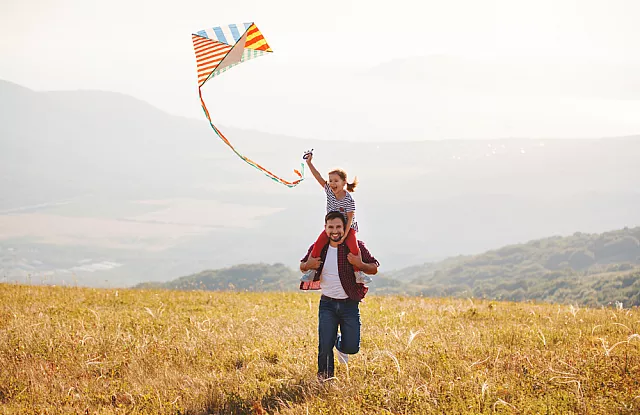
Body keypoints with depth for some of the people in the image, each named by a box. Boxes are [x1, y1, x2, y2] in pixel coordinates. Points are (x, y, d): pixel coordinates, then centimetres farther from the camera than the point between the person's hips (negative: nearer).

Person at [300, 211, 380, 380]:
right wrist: (308, 265, -9)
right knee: (325, 346, -7)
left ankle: (339, 343, 35)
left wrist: (360, 264, -22)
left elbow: (374, 269, -1)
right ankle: (325, 377, 18)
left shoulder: (356, 246, -6)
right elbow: (302, 266, 15)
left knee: (352, 348, -2)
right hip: (327, 304, 1)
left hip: (350, 304, -1)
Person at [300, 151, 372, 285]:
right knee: (319, 243, -18)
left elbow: (350, 219, -21)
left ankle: (358, 272, -14)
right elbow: (318, 177, -11)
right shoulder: (329, 191, -8)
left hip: (348, 228, -4)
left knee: (352, 246, -28)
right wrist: (309, 163, -19)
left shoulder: (349, 199, -21)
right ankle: (312, 270, -5)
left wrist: (344, 235, -27)